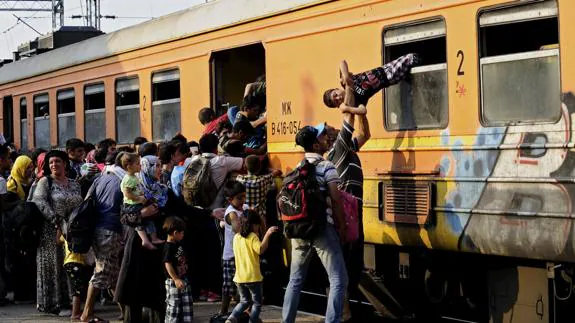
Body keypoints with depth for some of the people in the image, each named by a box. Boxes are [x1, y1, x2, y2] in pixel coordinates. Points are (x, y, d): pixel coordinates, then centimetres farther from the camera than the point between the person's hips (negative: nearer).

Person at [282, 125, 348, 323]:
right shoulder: (326, 167, -7)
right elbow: (336, 201, -11)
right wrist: (341, 227, -1)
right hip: (323, 230, -6)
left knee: (295, 280, 17)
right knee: (338, 281, -2)